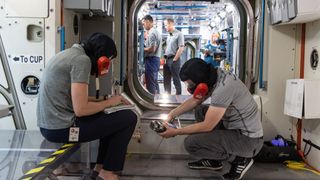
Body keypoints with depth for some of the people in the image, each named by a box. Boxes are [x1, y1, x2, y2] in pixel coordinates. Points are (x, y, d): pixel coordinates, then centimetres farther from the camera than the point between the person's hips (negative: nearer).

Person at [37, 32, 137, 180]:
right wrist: (109, 102, -5)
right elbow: (81, 109, -21)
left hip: (49, 125, 10)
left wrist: (107, 101, 10)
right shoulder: (82, 59, -15)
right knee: (128, 118, -3)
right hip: (61, 128, -10)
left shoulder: (70, 53, 15)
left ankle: (100, 168, 24)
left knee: (109, 118, 24)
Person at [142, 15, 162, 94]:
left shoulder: (151, 33, -15)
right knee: (155, 83, 15)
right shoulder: (156, 32, 17)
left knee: (150, 84, -6)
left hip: (151, 59, -10)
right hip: (156, 59, 10)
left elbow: (152, 49, -22)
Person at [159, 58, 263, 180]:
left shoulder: (224, 88, -28)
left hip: (248, 139, -9)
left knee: (190, 143, -17)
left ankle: (239, 159, -1)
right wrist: (171, 115, 5)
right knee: (200, 110, 16)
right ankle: (213, 160, 18)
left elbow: (207, 126, -21)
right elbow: (195, 101, 14)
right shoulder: (215, 76, -1)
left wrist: (175, 132, -11)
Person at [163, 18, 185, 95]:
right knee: (166, 80, 10)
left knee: (176, 80, -3)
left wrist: (174, 59, -14)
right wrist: (164, 58, 12)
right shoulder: (168, 36, 16)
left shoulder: (179, 34, -8)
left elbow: (181, 48, -13)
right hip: (167, 60, 8)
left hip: (174, 60, -8)